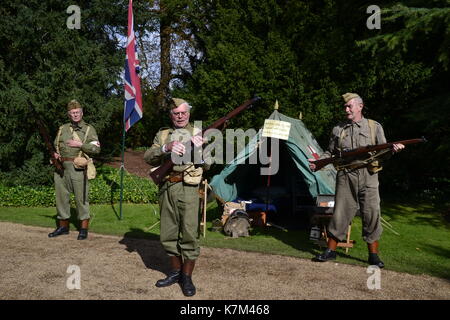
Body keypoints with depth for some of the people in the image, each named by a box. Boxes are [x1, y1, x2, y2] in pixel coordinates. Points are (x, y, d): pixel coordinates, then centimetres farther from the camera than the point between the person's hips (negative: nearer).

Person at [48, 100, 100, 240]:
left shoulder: (89, 129, 2)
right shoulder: (62, 128, 15)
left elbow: (96, 149, -5)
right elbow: (55, 146, 22)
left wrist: (80, 145, -14)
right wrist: (55, 154, 1)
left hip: (78, 168, -5)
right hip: (61, 167, 5)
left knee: (81, 198, -2)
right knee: (61, 197, 10)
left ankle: (84, 229, 7)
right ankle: (63, 226, 23)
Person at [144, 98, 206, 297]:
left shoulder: (197, 134, 9)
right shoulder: (163, 134, 15)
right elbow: (148, 158, 1)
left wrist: (199, 148, -16)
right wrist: (166, 147, -15)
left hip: (187, 188, -3)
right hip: (166, 188, 3)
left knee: (188, 233, -5)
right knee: (168, 234, 10)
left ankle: (187, 277, 8)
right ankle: (176, 271, 26)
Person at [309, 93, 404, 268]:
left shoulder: (374, 127, 11)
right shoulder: (338, 129, 15)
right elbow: (330, 153, 18)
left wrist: (392, 149, -14)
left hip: (367, 175, -1)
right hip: (345, 176, 1)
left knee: (371, 213, -1)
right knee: (340, 212, 0)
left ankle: (373, 254, 12)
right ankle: (331, 250, 13)